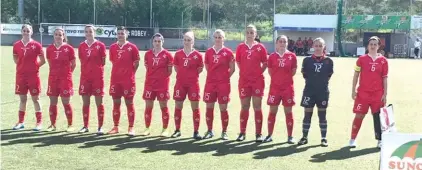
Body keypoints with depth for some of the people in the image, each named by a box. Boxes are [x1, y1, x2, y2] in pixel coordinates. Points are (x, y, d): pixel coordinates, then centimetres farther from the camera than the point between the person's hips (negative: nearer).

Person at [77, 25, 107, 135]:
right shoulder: (81, 46, 7)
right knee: (85, 103, 7)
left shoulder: (100, 45, -2)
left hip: (98, 77, -3)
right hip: (85, 77, 3)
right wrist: (87, 69, 6)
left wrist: (96, 69, 2)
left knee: (99, 103, 0)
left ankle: (100, 127, 6)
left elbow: (103, 62, 3)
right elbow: (82, 61, 13)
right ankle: (85, 126, 17)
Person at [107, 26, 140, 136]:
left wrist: (130, 73, 1)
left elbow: (136, 63, 3)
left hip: (128, 80, -3)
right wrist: (120, 71, 10)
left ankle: (131, 128, 4)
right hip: (115, 79, 4)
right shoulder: (112, 47, 7)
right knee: (116, 103, 8)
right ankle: (115, 127, 16)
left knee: (129, 103, 0)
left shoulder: (132, 47, -2)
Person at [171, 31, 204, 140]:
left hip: (193, 83, -2)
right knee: (178, 106, 6)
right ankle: (177, 130, 18)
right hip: (180, 83, 2)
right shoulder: (178, 54, 4)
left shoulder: (197, 55, -2)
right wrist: (183, 74, 4)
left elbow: (200, 68, 6)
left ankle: (196, 132, 4)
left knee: (195, 107, -2)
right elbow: (176, 67, 13)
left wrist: (192, 75, 0)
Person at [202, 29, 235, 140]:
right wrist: (214, 75, 9)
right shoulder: (208, 52, 7)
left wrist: (225, 77, -1)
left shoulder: (228, 52, -1)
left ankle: (224, 132, 10)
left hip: (223, 84, -3)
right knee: (209, 107, 5)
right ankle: (209, 131, 16)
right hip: (210, 83, 3)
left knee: (223, 108, 1)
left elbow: (232, 69, 2)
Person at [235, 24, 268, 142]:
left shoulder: (260, 47, 1)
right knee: (244, 107, 7)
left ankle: (258, 133, 6)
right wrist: (245, 72, 4)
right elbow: (238, 62, 11)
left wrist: (258, 72, -1)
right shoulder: (240, 47, 5)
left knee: (257, 107, 1)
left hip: (258, 80, -1)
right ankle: (242, 133, 14)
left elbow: (265, 63, 5)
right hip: (244, 80, 1)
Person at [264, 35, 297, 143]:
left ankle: (290, 136, 10)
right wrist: (277, 78, 6)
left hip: (288, 88, -1)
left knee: (288, 112, 3)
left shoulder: (292, 56, -1)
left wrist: (286, 78, 5)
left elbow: (293, 71, 6)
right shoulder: (272, 56, 1)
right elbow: (270, 71, 9)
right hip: (274, 87, 1)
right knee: (272, 111, 4)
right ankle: (269, 135, 13)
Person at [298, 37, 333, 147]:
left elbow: (329, 75, 9)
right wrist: (311, 81, 2)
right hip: (309, 91, 0)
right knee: (307, 114, 4)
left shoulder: (328, 61, 0)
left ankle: (324, 138, 13)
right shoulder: (307, 60, 0)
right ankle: (304, 137, 13)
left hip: (323, 91, 0)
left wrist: (322, 82, 4)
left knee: (322, 115, 6)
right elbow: (304, 74, 7)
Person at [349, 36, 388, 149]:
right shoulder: (362, 59, 1)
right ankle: (352, 139, 10)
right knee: (359, 115, 0)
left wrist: (385, 94, 0)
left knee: (378, 116, 3)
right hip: (363, 93, -1)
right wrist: (353, 90, 0)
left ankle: (380, 140, 13)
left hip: (378, 94, 1)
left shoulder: (383, 61, 2)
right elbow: (356, 75, 4)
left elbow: (384, 78, 4)